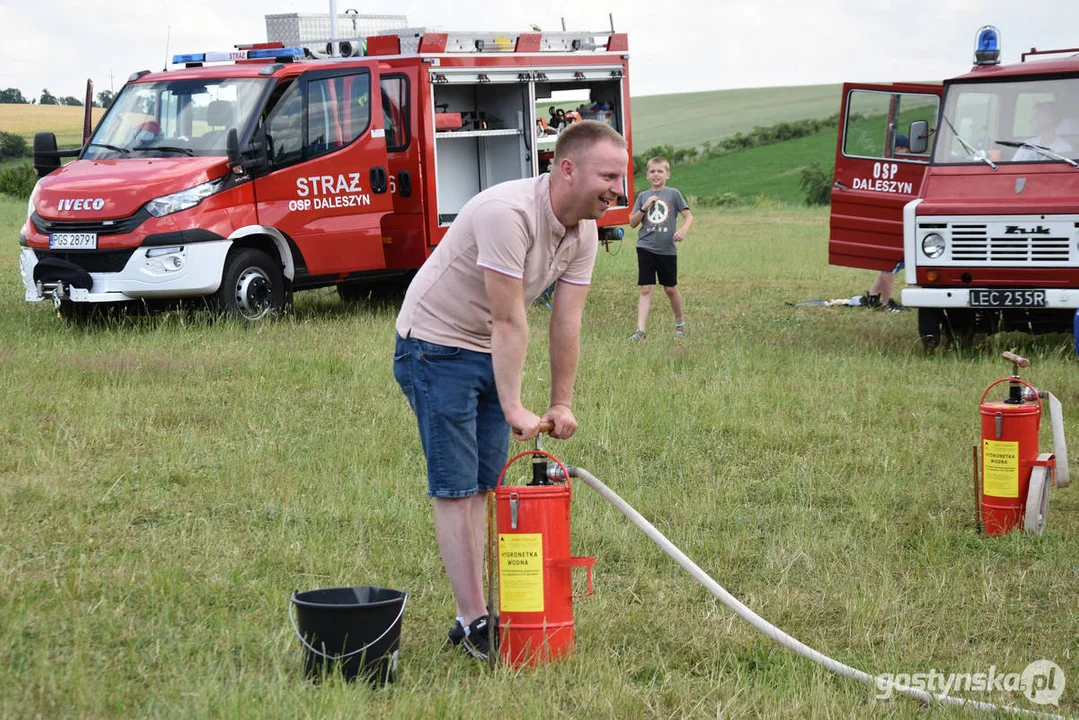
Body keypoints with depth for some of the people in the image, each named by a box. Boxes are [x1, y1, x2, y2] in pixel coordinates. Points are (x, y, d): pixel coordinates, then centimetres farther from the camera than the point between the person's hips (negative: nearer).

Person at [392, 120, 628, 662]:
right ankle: (472, 622, -7)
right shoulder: (509, 212, -30)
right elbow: (509, 321, -29)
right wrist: (514, 409, -27)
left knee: (483, 485, 9)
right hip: (436, 347, -9)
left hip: (490, 354, 9)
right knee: (455, 489, -8)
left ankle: (477, 611, 14)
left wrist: (562, 403, -3)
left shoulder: (584, 232, -3)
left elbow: (566, 322, 0)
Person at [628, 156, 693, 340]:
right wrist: (644, 207, -10)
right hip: (646, 247, 1)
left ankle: (680, 321, 31)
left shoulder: (673, 194, 0)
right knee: (646, 289, -4)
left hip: (667, 249, -1)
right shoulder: (643, 197, 6)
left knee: (670, 288, 10)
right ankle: (641, 329, -8)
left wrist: (683, 230, -22)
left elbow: (689, 216, -2)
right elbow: (632, 223, 5)